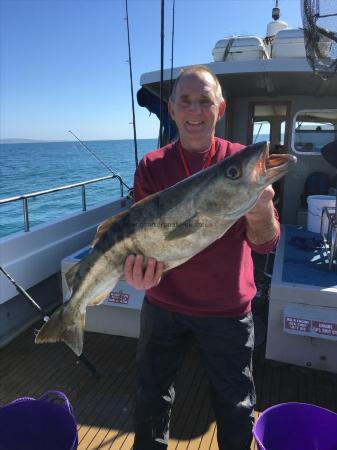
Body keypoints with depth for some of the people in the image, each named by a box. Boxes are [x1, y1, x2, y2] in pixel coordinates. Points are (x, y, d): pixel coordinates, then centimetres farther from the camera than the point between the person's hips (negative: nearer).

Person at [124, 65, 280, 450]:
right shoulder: (152, 166, -7)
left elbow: (265, 243, -16)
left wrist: (259, 214, -39)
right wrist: (141, 270, -31)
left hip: (228, 310, -1)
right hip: (164, 304, 1)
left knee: (235, 406, 17)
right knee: (152, 397, 21)